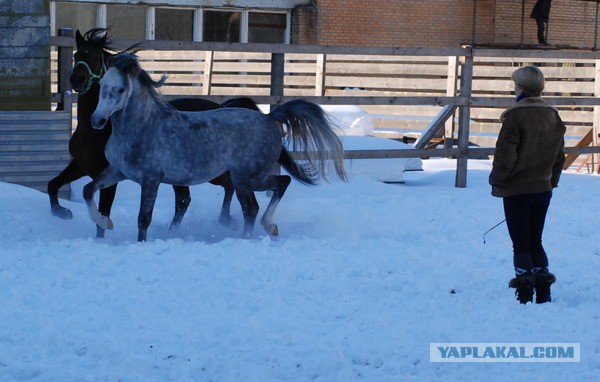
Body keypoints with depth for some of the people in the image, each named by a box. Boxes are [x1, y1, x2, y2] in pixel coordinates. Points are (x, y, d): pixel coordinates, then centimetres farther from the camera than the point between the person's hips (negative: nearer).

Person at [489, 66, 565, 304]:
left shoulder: (515, 115, -16)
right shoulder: (552, 115, 4)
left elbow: (505, 155, -17)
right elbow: (559, 156, 10)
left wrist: (496, 179, -2)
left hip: (516, 190, -6)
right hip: (543, 188, 6)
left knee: (521, 244, 1)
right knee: (535, 241, 15)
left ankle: (525, 296, 0)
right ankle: (543, 294, 13)